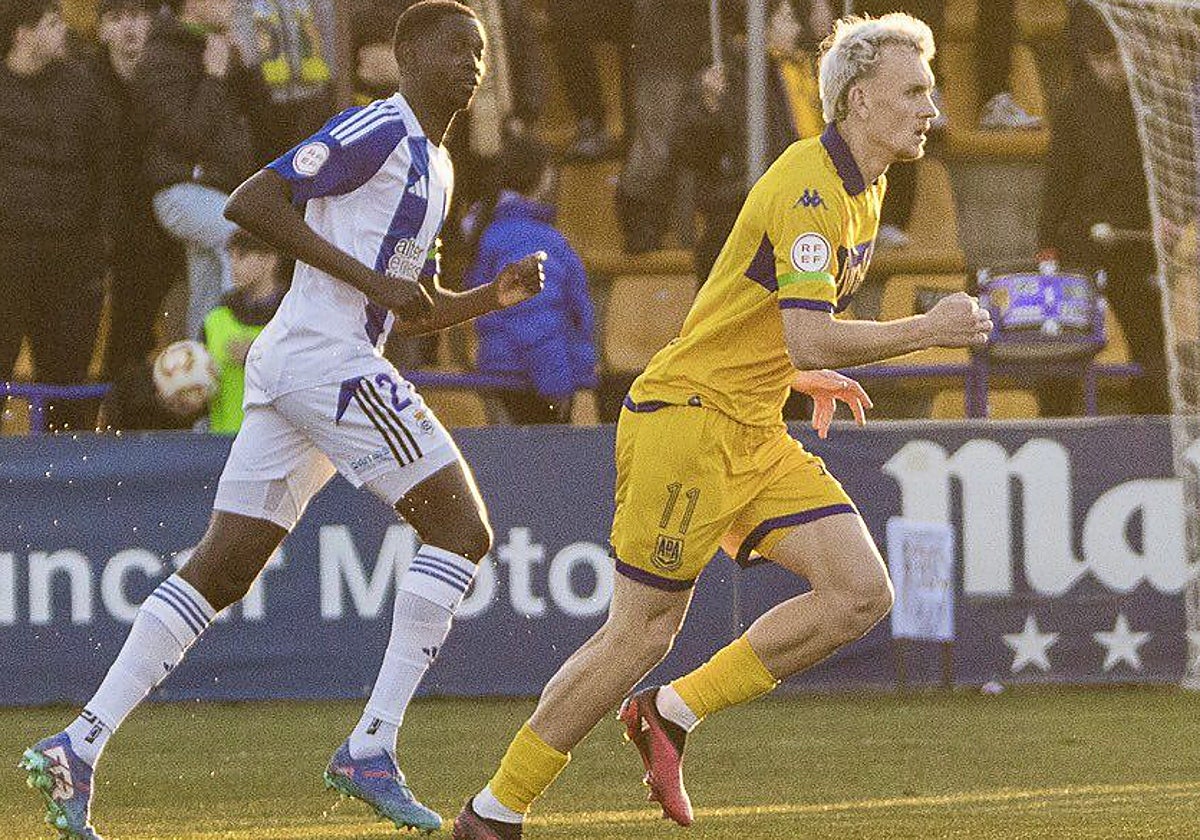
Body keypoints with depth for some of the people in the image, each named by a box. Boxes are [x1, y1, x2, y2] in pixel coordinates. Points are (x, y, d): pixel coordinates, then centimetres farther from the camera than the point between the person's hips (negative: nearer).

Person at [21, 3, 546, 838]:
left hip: (286, 366, 10)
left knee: (220, 570, 5)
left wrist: (492, 297, 14)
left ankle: (78, 746, 1)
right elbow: (251, 202, -15)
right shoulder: (378, 130, -6)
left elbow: (412, 308, 31)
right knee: (462, 528, -7)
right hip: (328, 356, -10)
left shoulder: (434, 165, 24)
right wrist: (370, 279, -17)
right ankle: (372, 749, -11)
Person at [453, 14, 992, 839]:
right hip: (686, 419, -9)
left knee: (861, 593, -5)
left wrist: (811, 374, 14)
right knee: (642, 631, -7)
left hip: (754, 433, 9)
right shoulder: (809, 189, -19)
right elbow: (811, 340, -28)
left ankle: (673, 713, 3)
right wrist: (928, 329, -21)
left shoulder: (862, 191, 13)